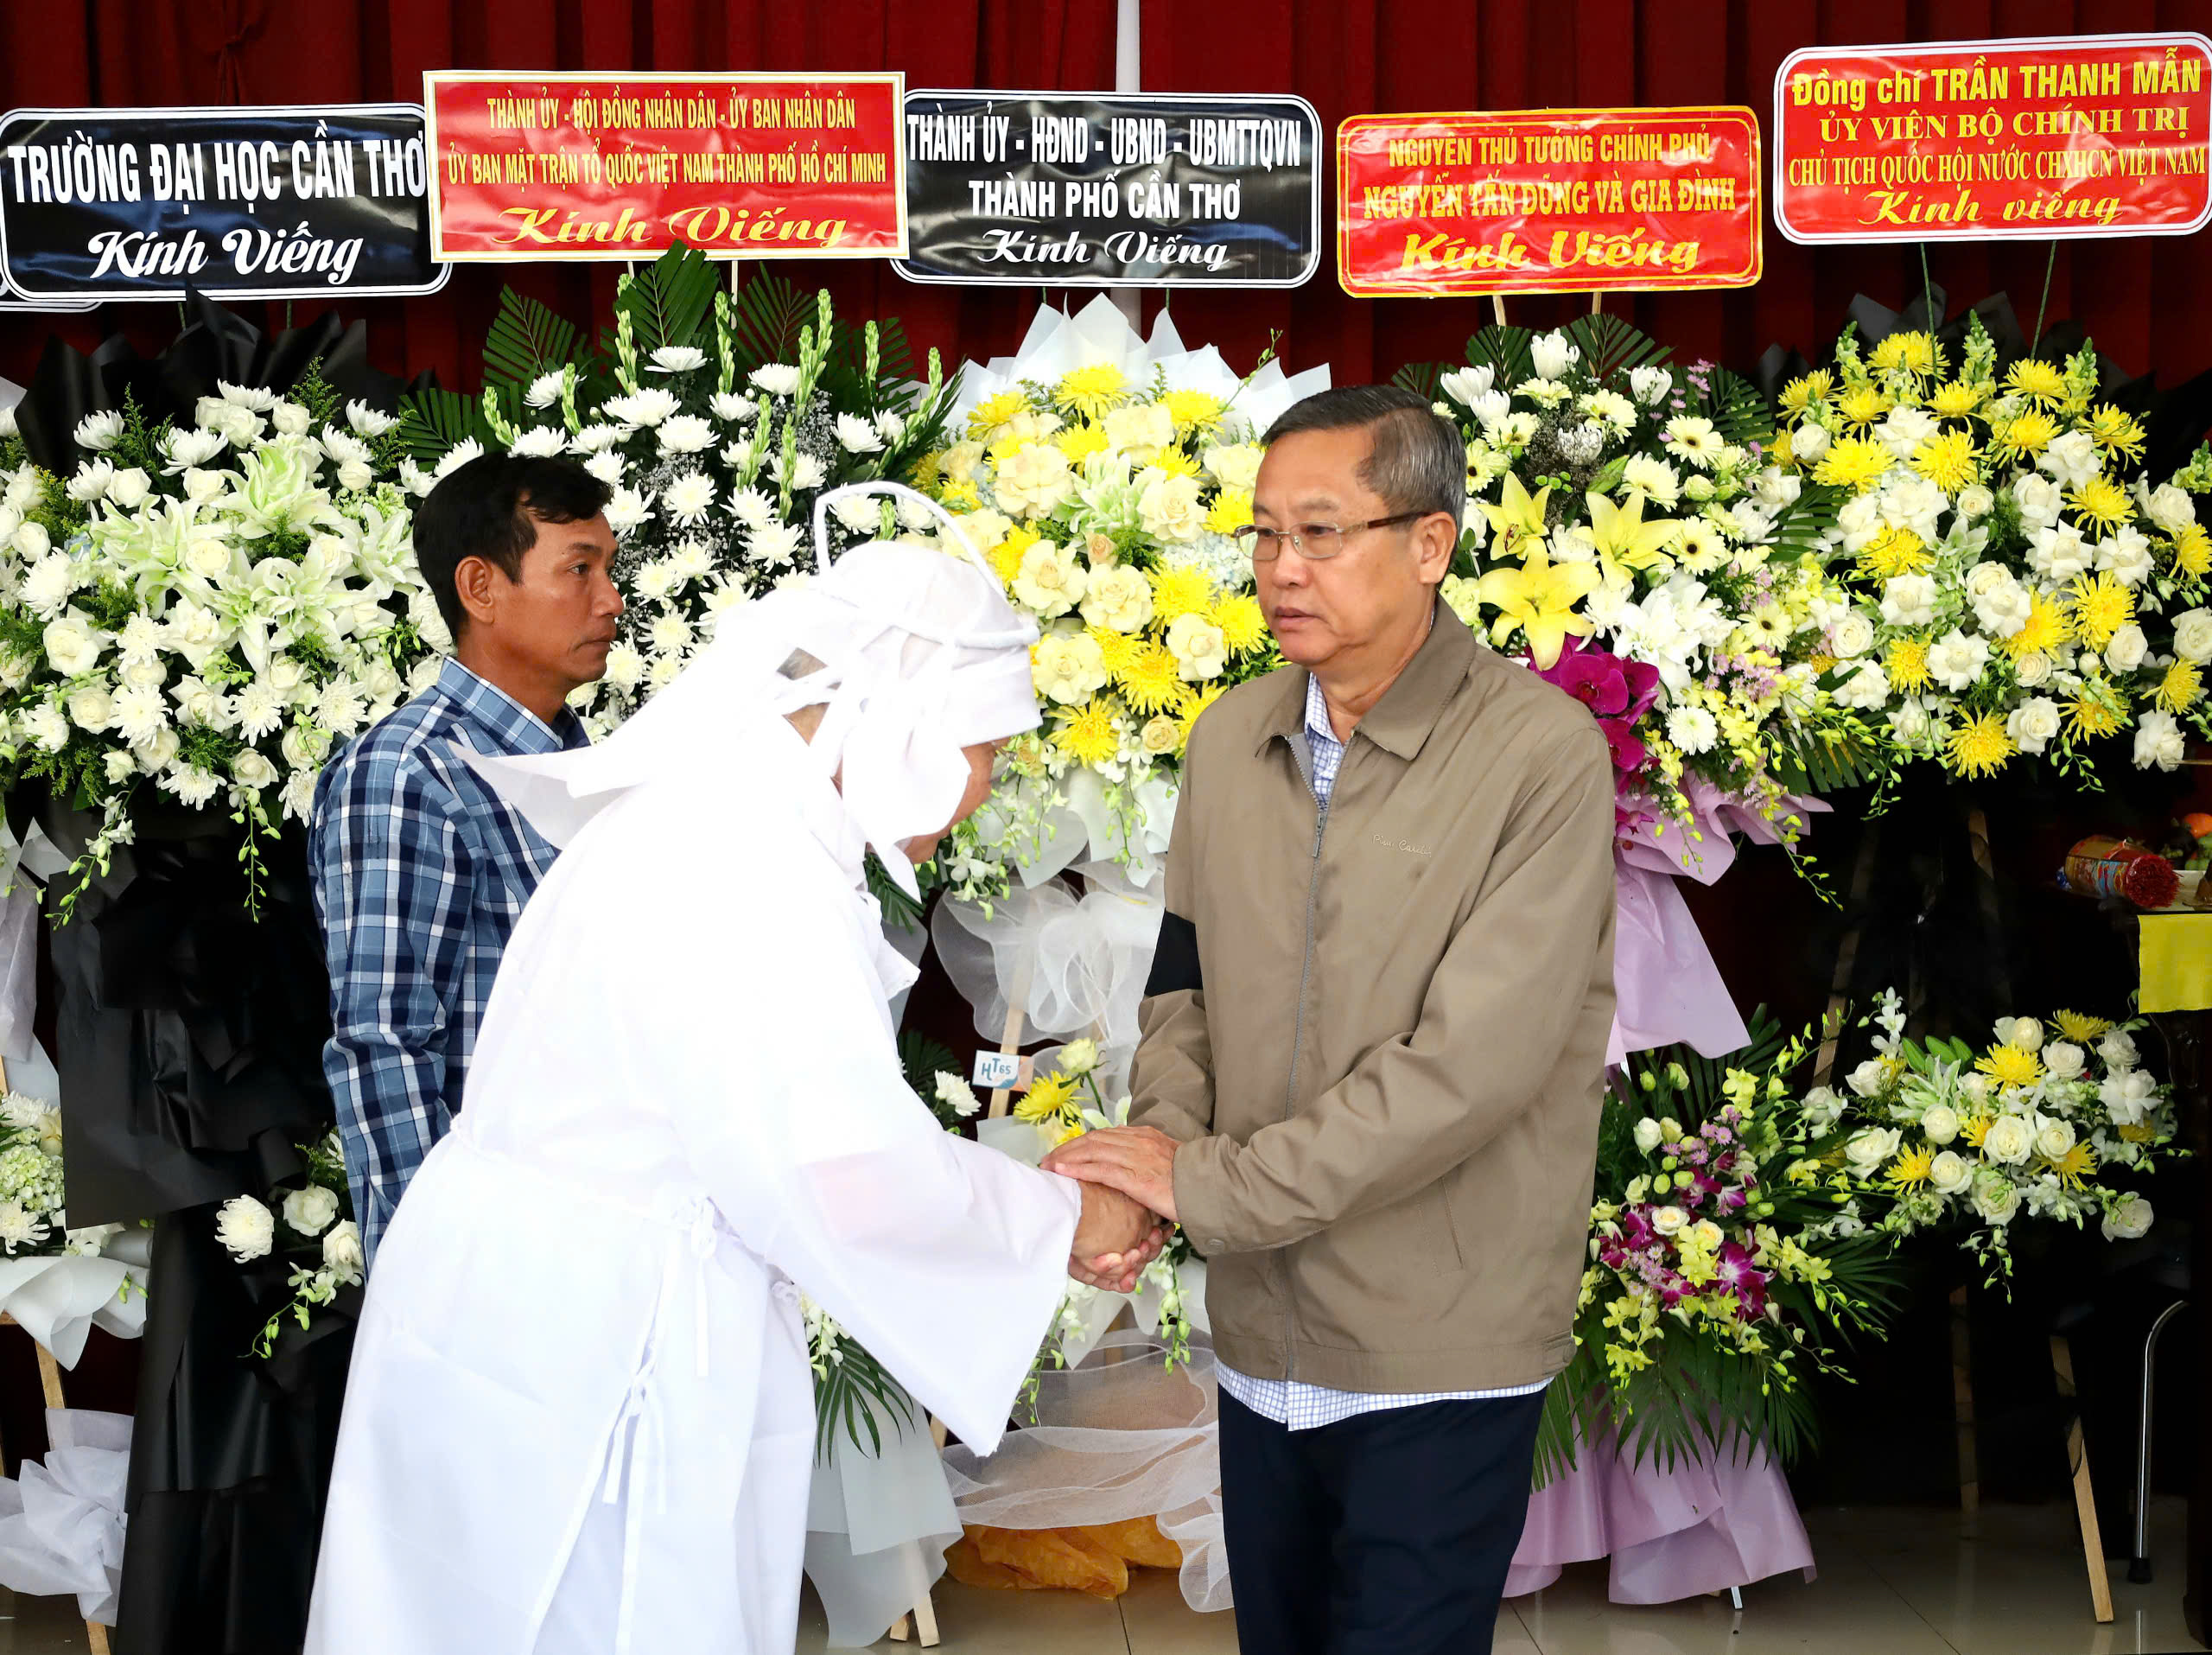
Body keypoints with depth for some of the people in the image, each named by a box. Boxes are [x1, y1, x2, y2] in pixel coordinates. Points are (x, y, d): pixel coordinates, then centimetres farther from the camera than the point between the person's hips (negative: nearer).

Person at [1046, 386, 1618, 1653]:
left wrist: (1210, 1187, -18)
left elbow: (1473, 1063, -22)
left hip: (1444, 1358, -5)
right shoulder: (1230, 740, 4)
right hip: (1264, 1331, 6)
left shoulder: (1542, 754, -16)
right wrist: (1156, 1146, -11)